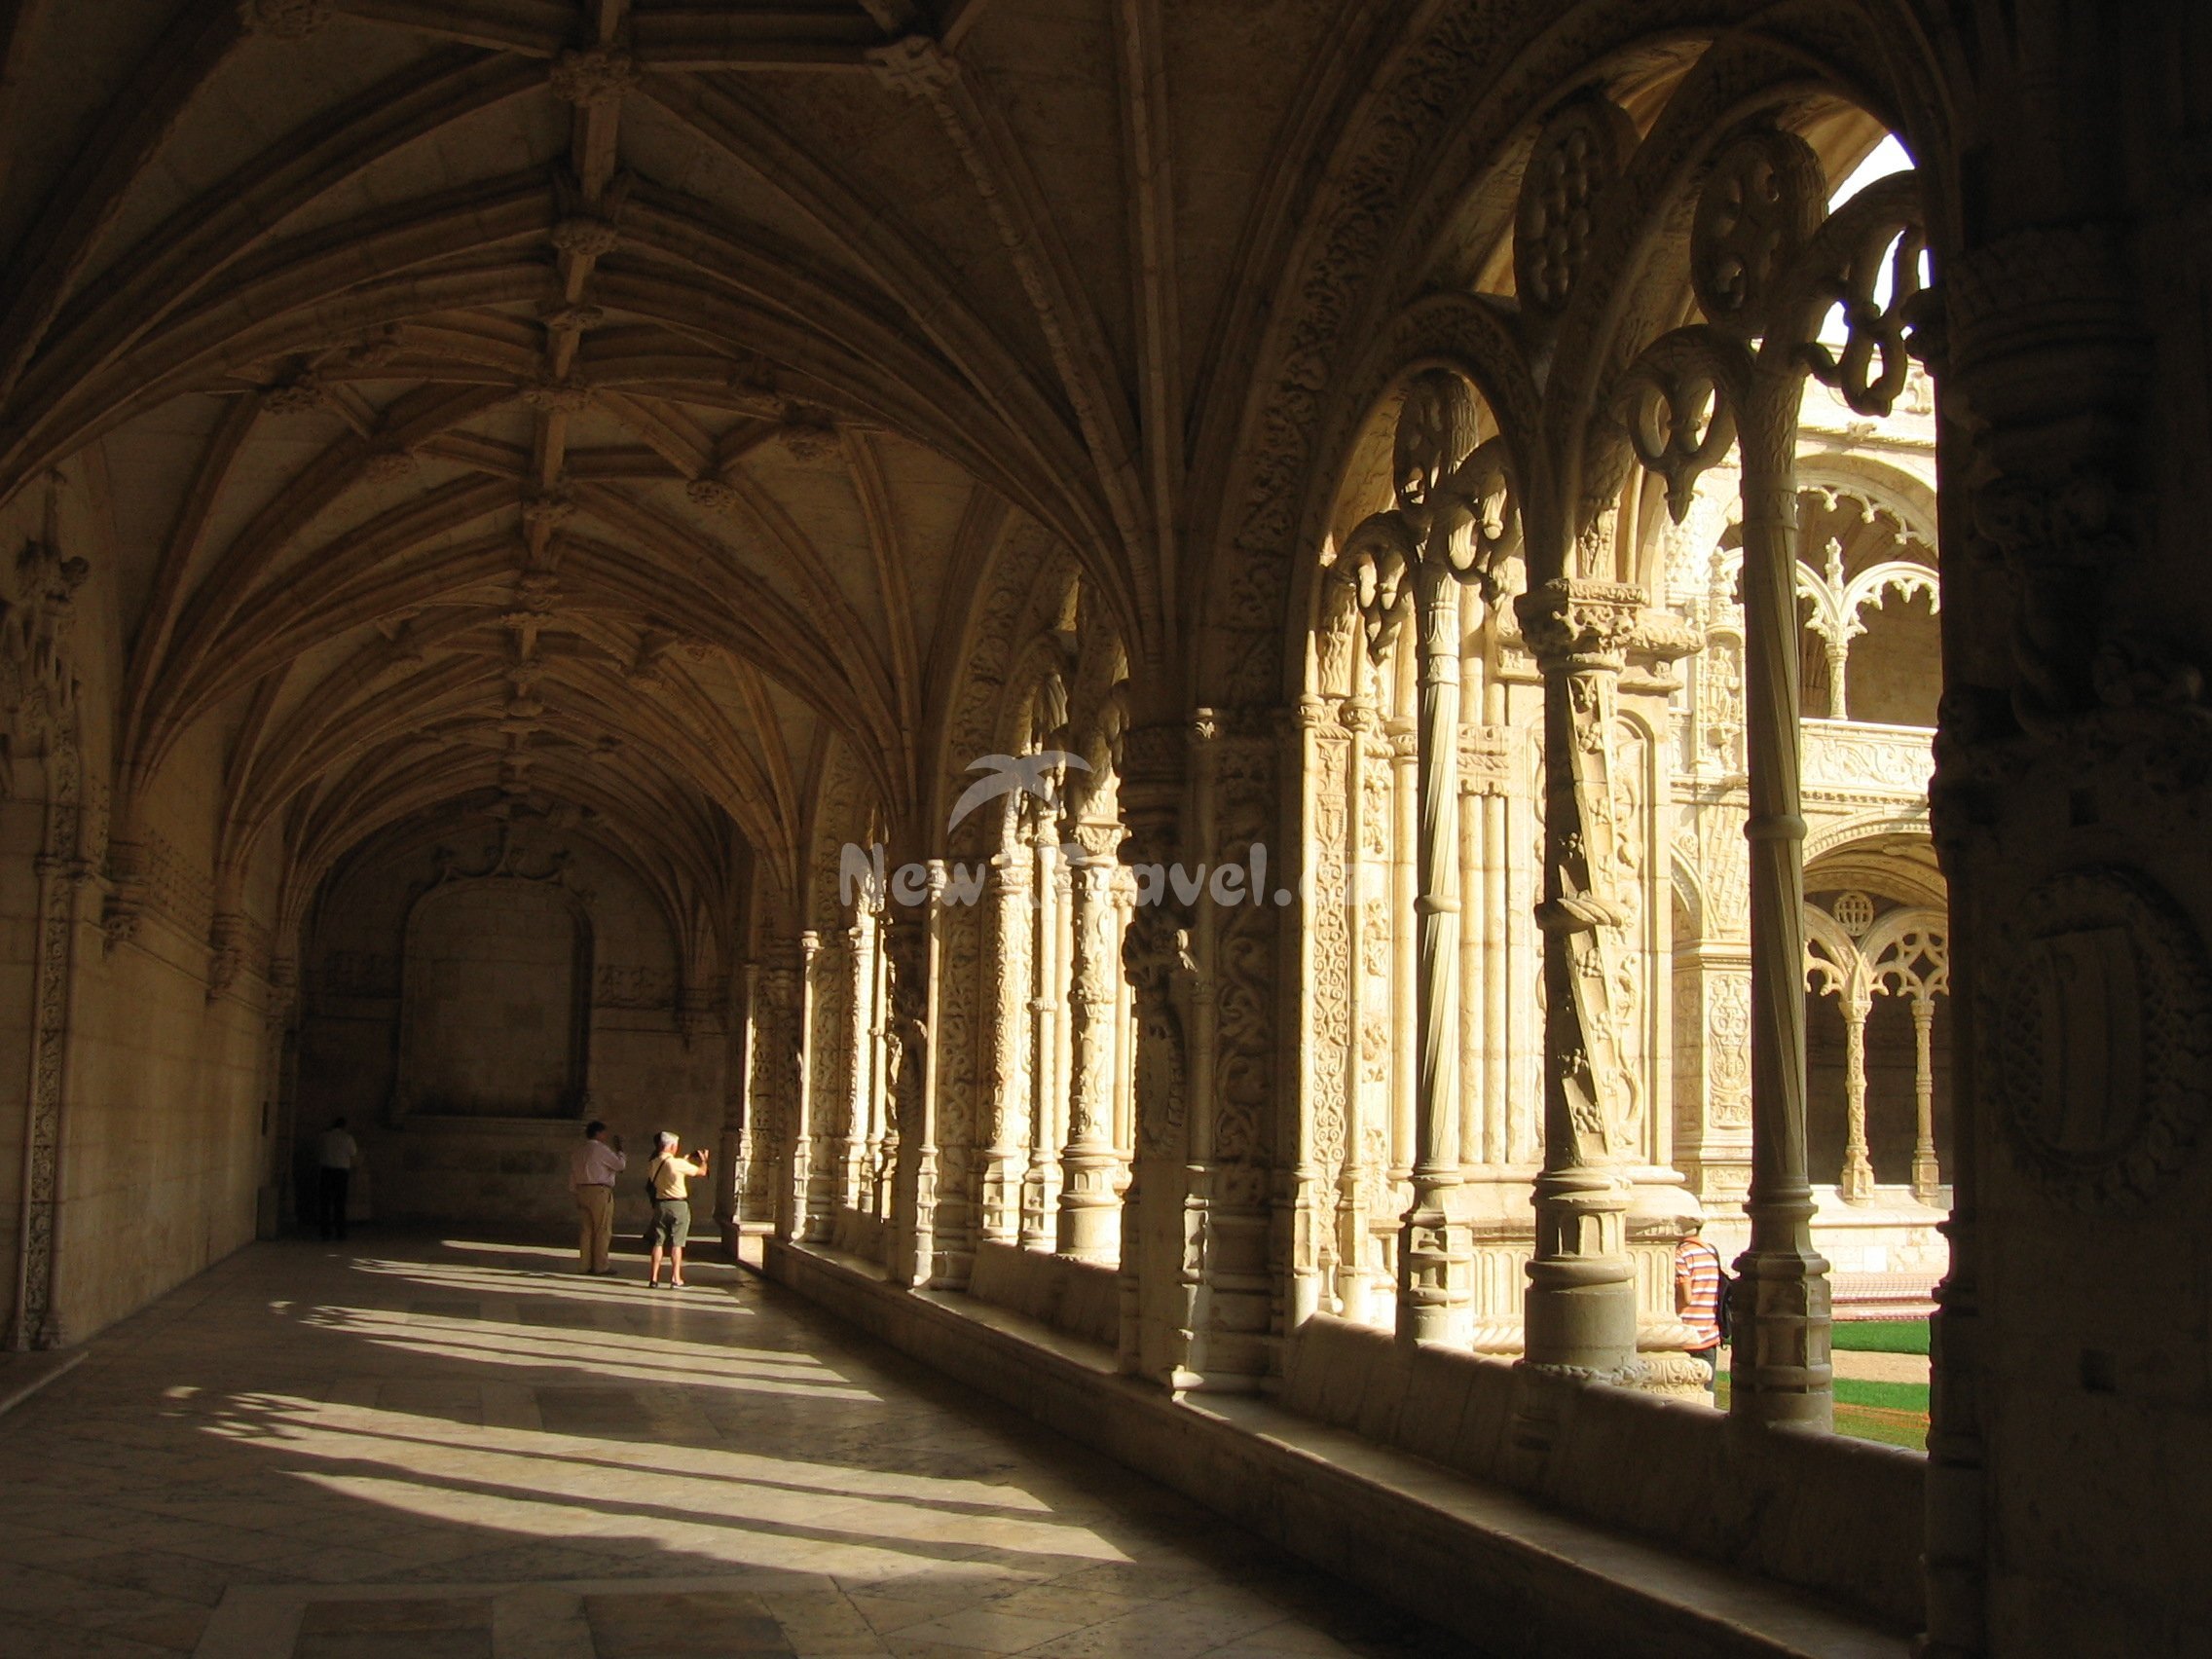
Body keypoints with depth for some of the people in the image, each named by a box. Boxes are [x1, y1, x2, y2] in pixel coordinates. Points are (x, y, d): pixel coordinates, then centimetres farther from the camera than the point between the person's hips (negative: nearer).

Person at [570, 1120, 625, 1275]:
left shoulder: (580, 1151, 15)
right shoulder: (600, 1149, -9)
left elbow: (572, 1175, 15)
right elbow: (620, 1165, -8)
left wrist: (576, 1193, 19)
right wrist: (619, 1149, 6)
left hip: (583, 1191, 8)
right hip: (600, 1191, -8)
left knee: (587, 1229, 9)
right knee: (603, 1229, -3)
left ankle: (586, 1264, 9)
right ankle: (601, 1265, -4)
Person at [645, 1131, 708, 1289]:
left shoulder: (653, 1164, 1)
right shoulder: (678, 1163, -14)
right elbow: (702, 1171, -6)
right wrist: (703, 1159, 18)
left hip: (660, 1204, 4)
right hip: (679, 1205, -4)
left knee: (658, 1242, 7)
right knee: (676, 1243, 1)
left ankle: (653, 1278, 5)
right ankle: (675, 1279, 1)